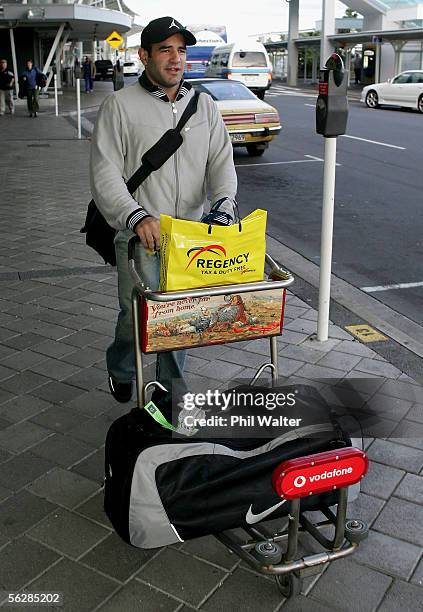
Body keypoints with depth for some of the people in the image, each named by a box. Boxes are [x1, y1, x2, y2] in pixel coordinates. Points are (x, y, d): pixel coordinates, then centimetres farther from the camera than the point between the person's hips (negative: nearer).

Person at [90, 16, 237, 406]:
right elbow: (105, 173, -10)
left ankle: (171, 391, 28)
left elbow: (222, 162, 4)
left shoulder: (205, 106, 10)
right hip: (140, 235, -3)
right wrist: (136, 216, -27)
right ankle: (120, 370, 34)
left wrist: (223, 204, -18)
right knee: (137, 313, 0)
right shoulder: (121, 106, -3)